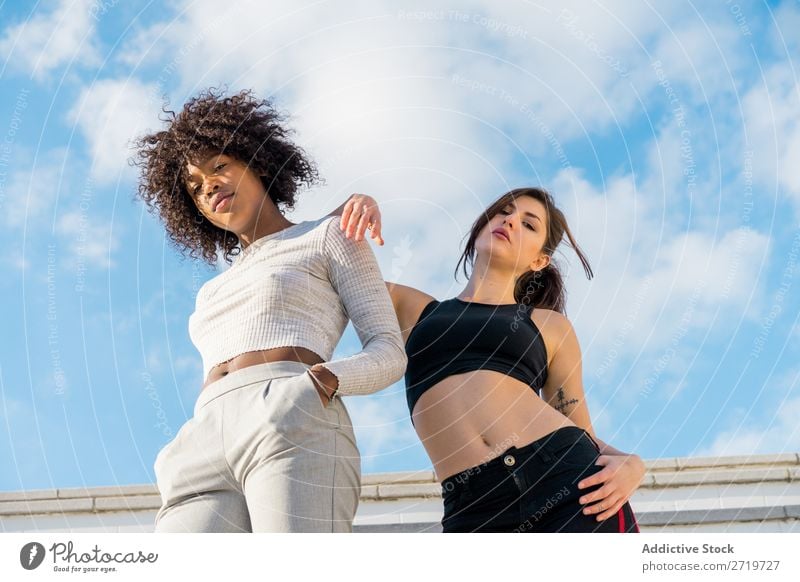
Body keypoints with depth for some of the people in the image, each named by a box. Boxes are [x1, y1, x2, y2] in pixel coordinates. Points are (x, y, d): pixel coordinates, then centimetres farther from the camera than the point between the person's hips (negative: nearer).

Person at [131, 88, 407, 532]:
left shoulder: (328, 236, 21)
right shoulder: (213, 293, 39)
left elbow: (389, 353, 10)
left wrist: (325, 378, -12)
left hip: (296, 432, -5)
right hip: (204, 452, 5)